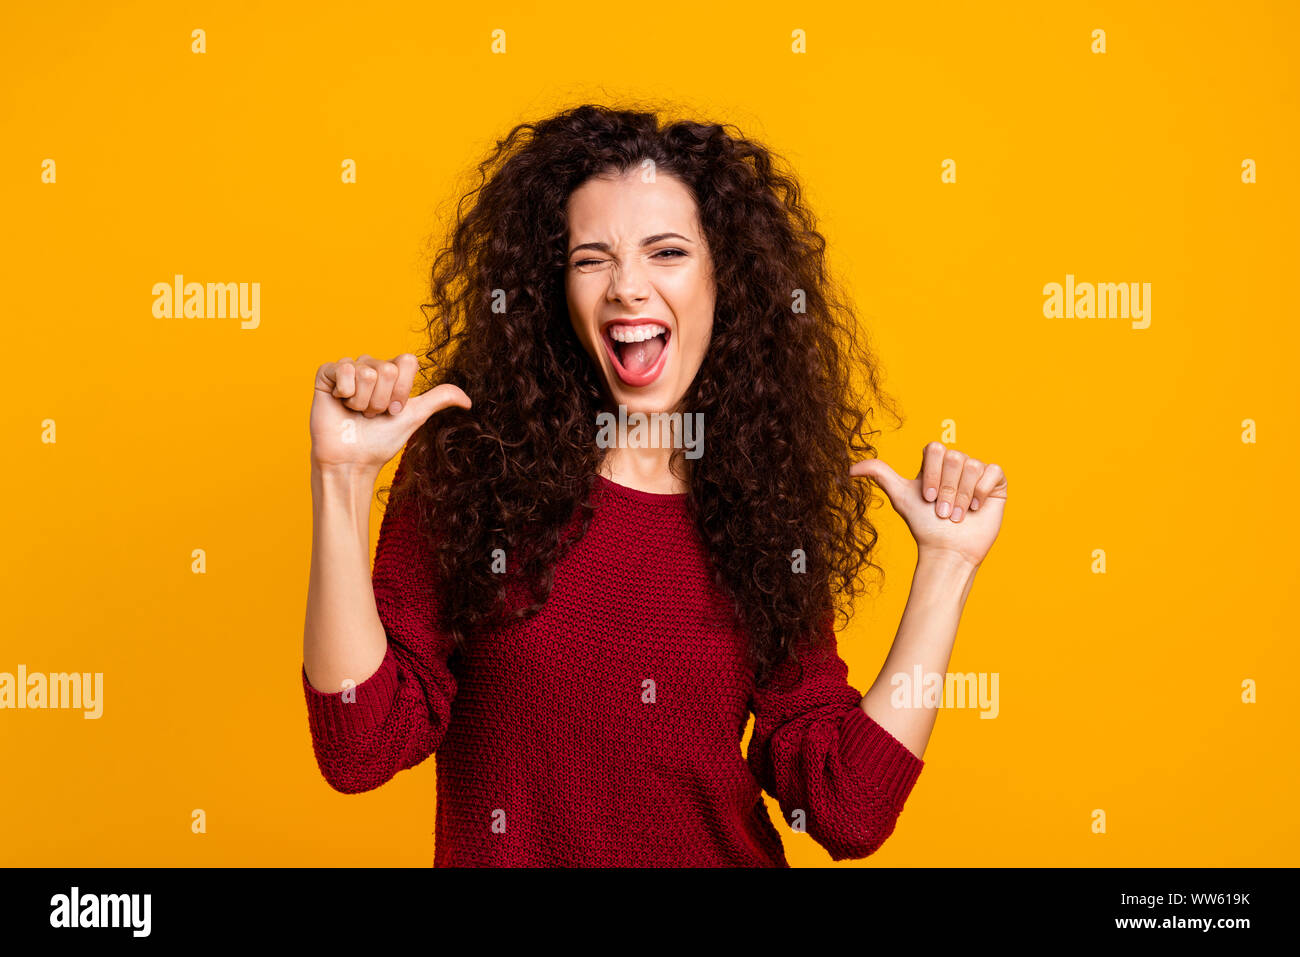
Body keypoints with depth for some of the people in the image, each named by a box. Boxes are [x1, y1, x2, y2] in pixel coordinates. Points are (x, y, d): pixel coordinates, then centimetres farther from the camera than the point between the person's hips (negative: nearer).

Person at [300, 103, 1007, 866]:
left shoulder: (770, 511, -1)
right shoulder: (464, 467, -6)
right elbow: (363, 747, -12)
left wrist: (945, 566, -6)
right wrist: (343, 482, -18)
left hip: (728, 852, 0)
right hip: (507, 854, 1)